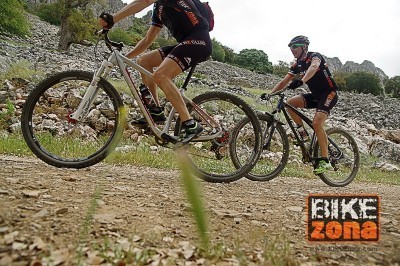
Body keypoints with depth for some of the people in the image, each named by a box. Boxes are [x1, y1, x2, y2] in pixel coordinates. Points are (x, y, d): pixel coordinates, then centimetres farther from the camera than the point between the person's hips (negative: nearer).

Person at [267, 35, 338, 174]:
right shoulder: (297, 64, 6)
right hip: (315, 95, 7)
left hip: (329, 93, -7)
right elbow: (284, 81, 1)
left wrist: (301, 81, -57)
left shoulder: (315, 56, -14)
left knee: (316, 123, -25)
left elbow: (313, 68, -38)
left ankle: (325, 161, -17)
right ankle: (302, 132, 1)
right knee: (290, 103, -13)